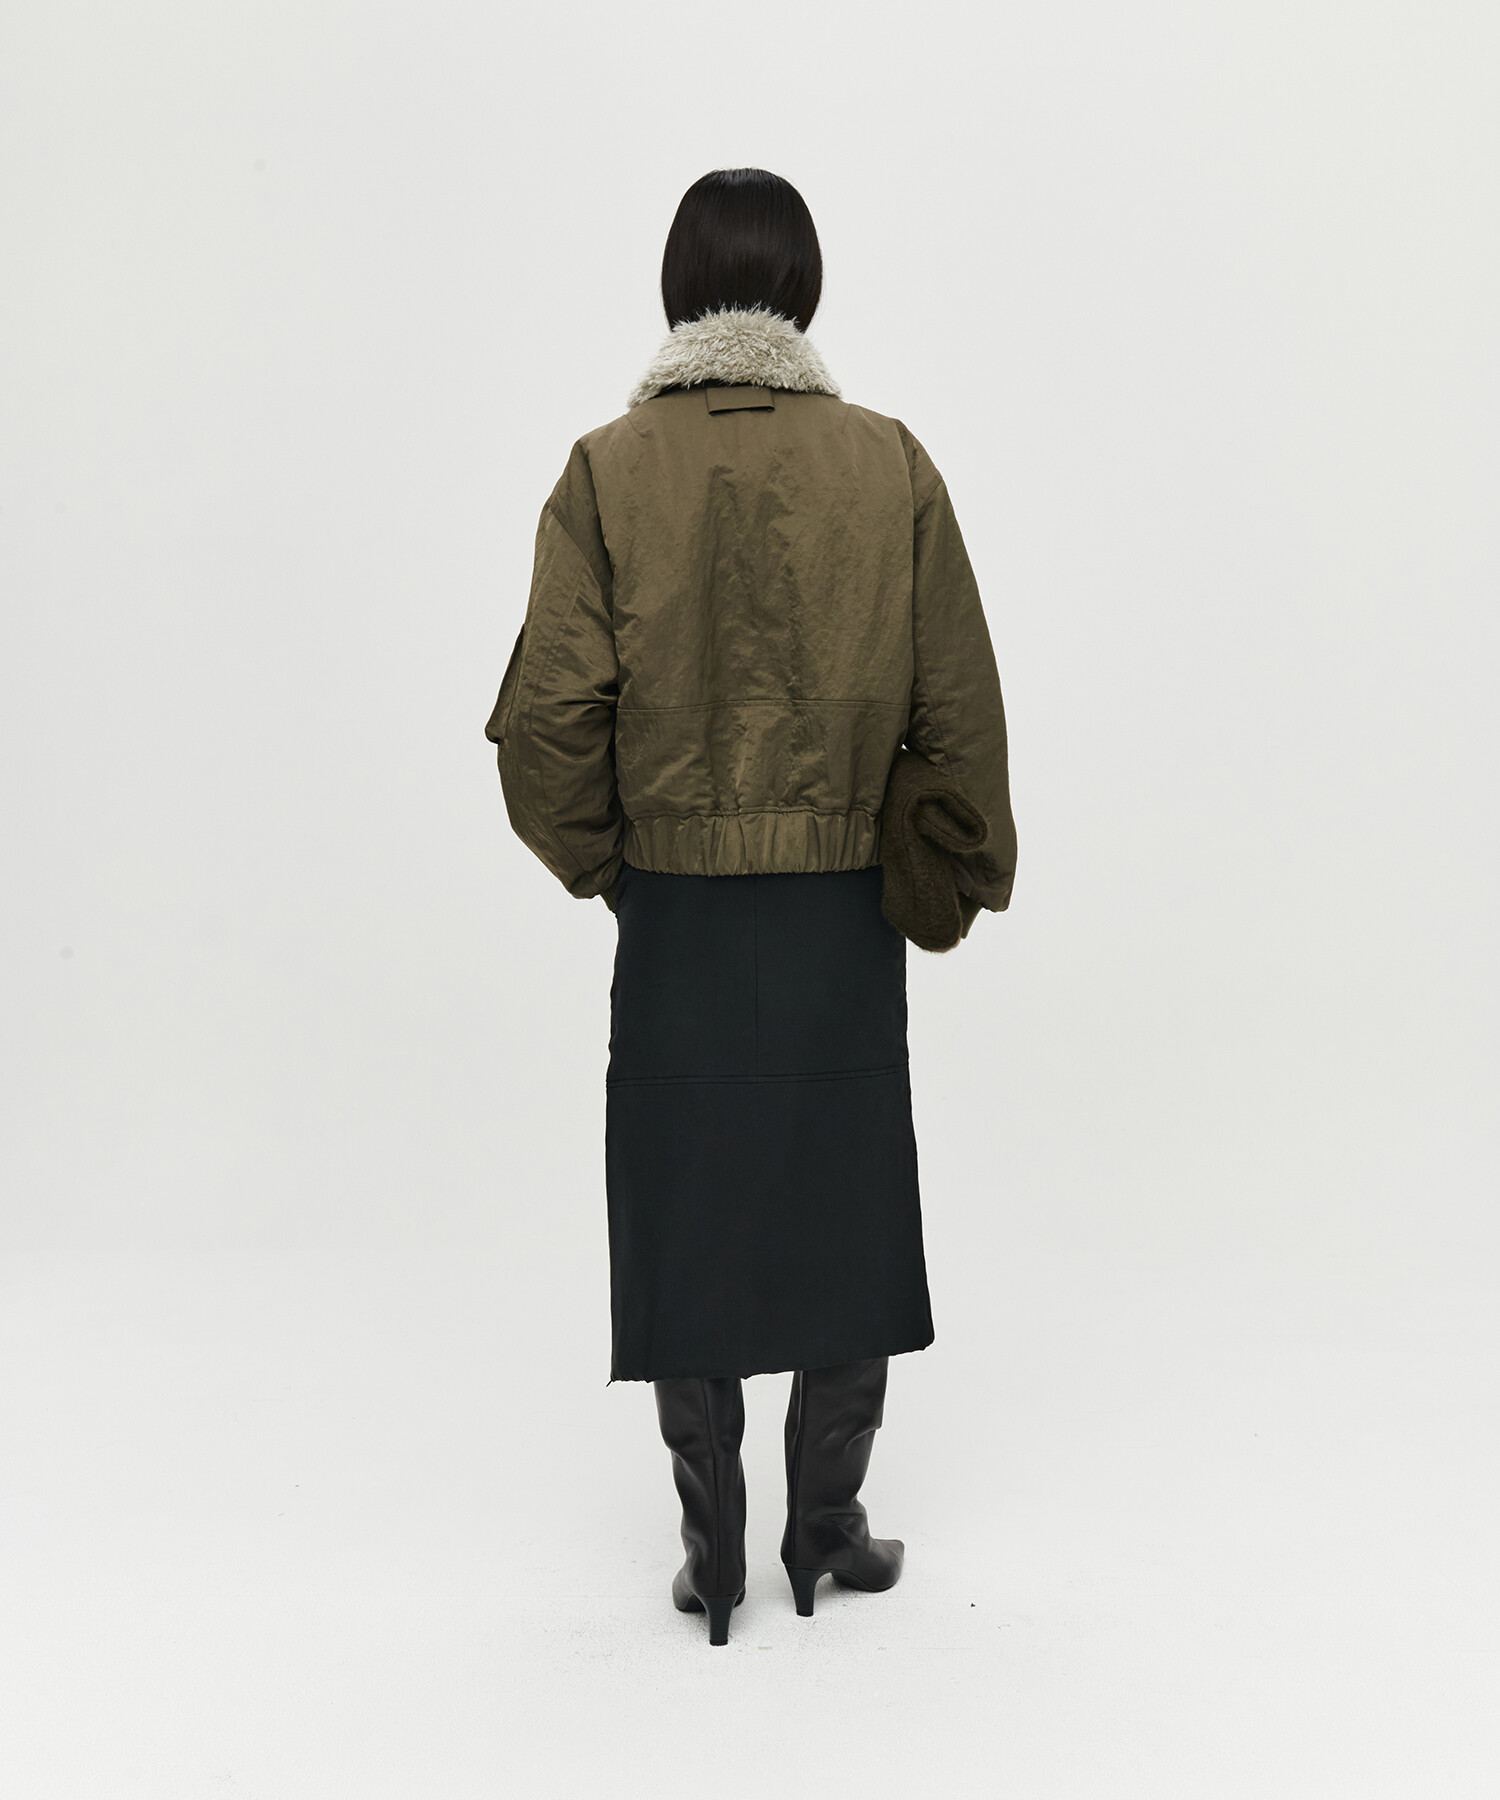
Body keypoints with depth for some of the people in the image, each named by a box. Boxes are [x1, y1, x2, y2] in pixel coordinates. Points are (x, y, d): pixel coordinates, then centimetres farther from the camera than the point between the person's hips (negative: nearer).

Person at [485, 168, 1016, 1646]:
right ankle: (827, 1528, 26)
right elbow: (958, 699, 1)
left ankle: (712, 1553, 21)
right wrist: (976, 868, 14)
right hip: (845, 912, 1)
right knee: (846, 1213, 15)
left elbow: (551, 710, -8)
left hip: (675, 913, -1)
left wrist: (590, 855, 9)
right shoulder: (889, 465, -3)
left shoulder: (611, 471, -6)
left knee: (686, 1214, 11)